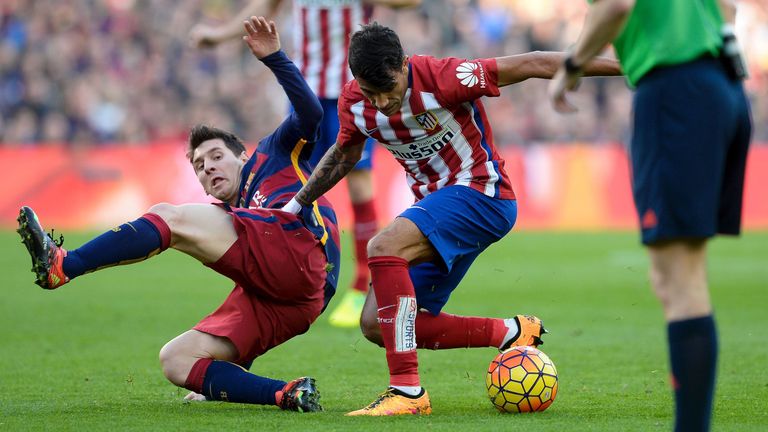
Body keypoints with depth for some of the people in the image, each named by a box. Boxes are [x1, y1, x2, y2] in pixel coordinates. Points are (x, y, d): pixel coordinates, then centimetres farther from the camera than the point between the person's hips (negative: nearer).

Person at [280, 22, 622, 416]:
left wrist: (620, 64, -16)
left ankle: (407, 391, -33)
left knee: (383, 247, -32)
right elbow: (344, 153, 19)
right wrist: (295, 205, 19)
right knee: (377, 325, -1)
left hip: (481, 194, -8)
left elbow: (532, 65, -17)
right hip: (437, 205, 8)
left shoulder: (441, 79, -22)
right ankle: (510, 333, 9)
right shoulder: (353, 102, -4)